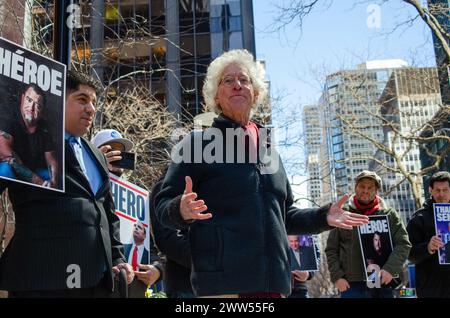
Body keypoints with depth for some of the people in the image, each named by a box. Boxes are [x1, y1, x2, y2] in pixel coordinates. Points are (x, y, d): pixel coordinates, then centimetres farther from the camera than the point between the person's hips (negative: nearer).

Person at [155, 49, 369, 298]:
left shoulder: (268, 150, 19)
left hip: (274, 283, 6)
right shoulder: (198, 143, 1)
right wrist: (181, 209, -25)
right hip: (221, 284, -6)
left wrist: (323, 217, 13)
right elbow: (163, 207, -4)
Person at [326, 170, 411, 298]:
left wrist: (390, 268, -12)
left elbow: (403, 244, 3)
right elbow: (331, 250, 8)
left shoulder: (389, 214, 10)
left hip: (383, 285, 1)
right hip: (351, 286, -1)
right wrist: (337, 276, -4)